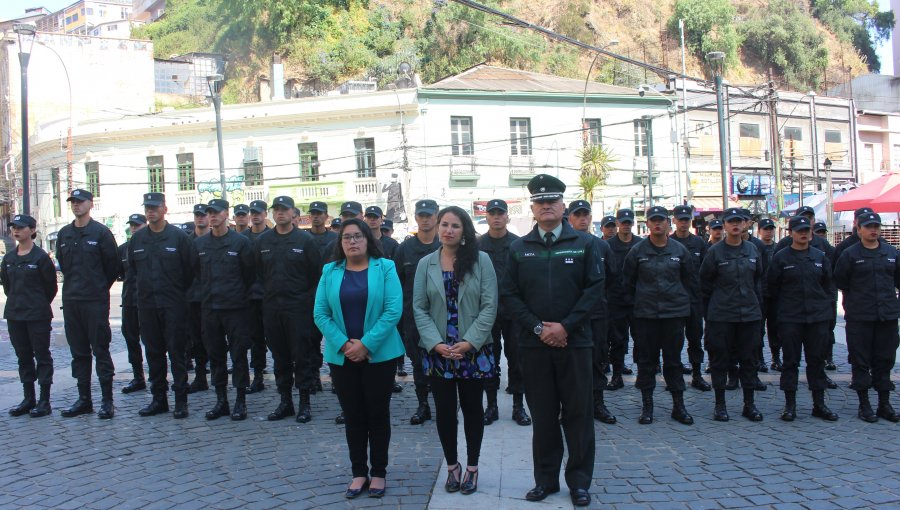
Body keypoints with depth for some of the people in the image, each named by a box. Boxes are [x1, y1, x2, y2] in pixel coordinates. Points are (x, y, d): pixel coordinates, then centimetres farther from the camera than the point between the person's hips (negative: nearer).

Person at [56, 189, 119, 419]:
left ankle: (107, 401, 2)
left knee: (100, 350, -3)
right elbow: (61, 262, 21)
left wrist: (100, 287, 5)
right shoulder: (64, 234, 11)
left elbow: (113, 264, -2)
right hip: (71, 300, 6)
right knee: (78, 352, 10)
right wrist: (74, 284, 15)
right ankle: (84, 400, 18)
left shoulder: (101, 232, -6)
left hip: (95, 301, -6)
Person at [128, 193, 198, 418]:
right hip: (147, 304, 5)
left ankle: (181, 401, 3)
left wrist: (179, 290, 1)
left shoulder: (179, 236, -5)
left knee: (177, 353, -2)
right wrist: (143, 286, 16)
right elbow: (132, 267, 22)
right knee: (153, 353, 10)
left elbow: (191, 268, -3)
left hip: (174, 305, -5)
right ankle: (158, 398, 18)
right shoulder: (137, 238, 9)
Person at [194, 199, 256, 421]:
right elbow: (195, 274, 16)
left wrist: (241, 296, 3)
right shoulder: (199, 244, 8)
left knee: (239, 354, 0)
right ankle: (221, 400, 19)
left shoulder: (241, 242, -4)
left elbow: (249, 274, 0)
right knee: (215, 355, 9)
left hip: (235, 308, -4)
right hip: (210, 308, 4)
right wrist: (205, 294, 12)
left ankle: (240, 402, 8)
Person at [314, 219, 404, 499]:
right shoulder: (330, 271, 4)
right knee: (353, 416, 9)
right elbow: (321, 313, 0)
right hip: (342, 357, 2)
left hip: (379, 355, -2)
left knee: (378, 414, 6)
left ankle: (378, 473, 19)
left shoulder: (385, 268, -3)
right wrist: (343, 345, -13)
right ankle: (359, 473, 21)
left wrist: (366, 344, -16)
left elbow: (393, 310, -11)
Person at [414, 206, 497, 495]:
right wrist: (436, 344, -12)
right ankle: (452, 465, 24)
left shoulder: (481, 260, -2)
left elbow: (489, 306, -6)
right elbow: (419, 309, 1)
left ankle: (472, 467, 24)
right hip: (437, 351, 1)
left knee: (472, 408, 9)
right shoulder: (425, 264, 4)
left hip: (474, 350, -1)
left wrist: (469, 343, -14)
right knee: (444, 410, 8)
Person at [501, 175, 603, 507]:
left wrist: (566, 326, -11)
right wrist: (538, 327, -9)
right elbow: (510, 295, 3)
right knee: (543, 414, 8)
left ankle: (579, 481, 16)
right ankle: (546, 479, 19)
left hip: (574, 341, -1)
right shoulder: (519, 249, 7)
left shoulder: (583, 244, 4)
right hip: (535, 342, 1)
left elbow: (594, 288, -2)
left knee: (578, 413, 4)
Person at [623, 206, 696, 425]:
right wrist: (633, 303, 4)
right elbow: (627, 281, 7)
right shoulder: (637, 251, -1)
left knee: (673, 359, 6)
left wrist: (687, 303, 7)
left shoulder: (680, 250, 3)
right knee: (646, 360, 4)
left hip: (675, 312, 1)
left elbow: (690, 279, 11)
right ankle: (647, 405, 13)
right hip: (645, 314, -1)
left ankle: (678, 405, 15)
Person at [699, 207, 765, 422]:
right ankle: (720, 405, 12)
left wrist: (757, 304, 11)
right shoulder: (715, 251, -5)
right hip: (721, 314, -4)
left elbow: (758, 280, 16)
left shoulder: (753, 250, 8)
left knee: (749, 359, 8)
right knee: (720, 359, 2)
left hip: (749, 314, 4)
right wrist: (709, 311, 0)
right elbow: (705, 282, 0)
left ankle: (749, 404, 18)